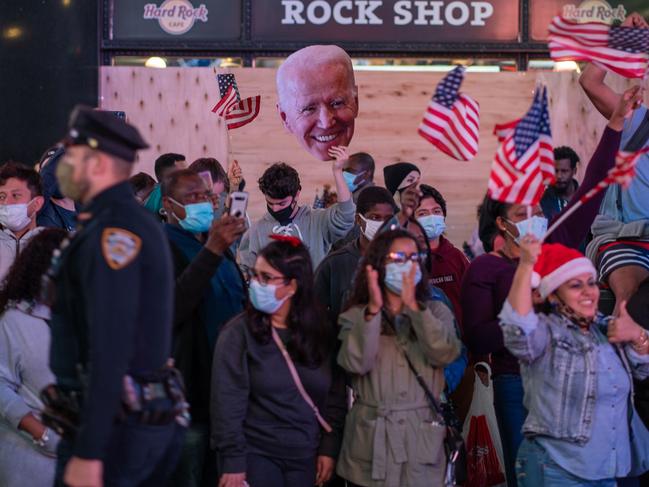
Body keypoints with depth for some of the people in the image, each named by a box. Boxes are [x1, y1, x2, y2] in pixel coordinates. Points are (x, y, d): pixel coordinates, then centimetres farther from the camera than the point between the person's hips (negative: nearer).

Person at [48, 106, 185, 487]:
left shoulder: (113, 231, -16)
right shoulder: (139, 223, 14)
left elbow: (110, 349, -23)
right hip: (149, 415, 9)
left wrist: (88, 452, -24)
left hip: (114, 424, -9)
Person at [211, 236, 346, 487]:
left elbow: (335, 395, 7)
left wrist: (329, 448, 2)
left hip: (307, 458, 3)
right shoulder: (239, 332, -7)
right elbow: (227, 401, -11)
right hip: (256, 456, -3)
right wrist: (233, 461, -15)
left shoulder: (320, 333, 4)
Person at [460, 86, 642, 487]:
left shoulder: (558, 245, 9)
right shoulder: (485, 269, -2)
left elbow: (591, 188, 8)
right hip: (519, 384, -4)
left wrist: (617, 124, 5)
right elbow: (477, 339, -9)